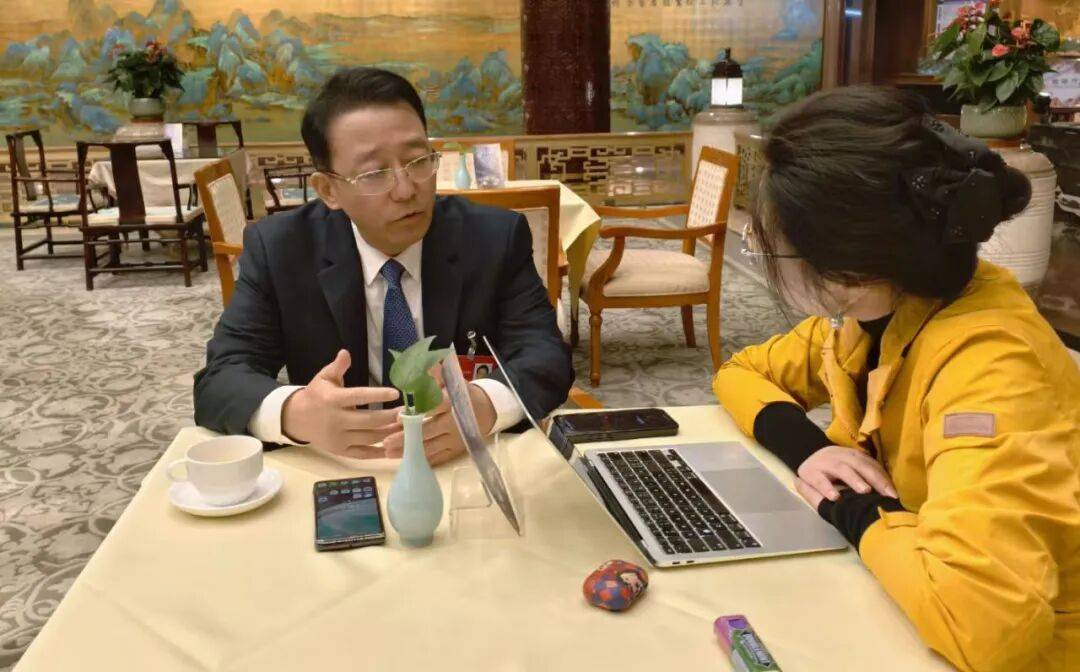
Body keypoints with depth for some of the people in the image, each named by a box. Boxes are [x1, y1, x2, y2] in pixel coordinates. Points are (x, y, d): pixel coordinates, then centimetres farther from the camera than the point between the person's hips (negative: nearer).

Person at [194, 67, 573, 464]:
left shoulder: (496, 238, -5)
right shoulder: (277, 249, -6)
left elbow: (548, 356, -12)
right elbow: (219, 381, -11)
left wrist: (483, 404, -35)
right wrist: (296, 412, -34)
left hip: (469, 465, 0)